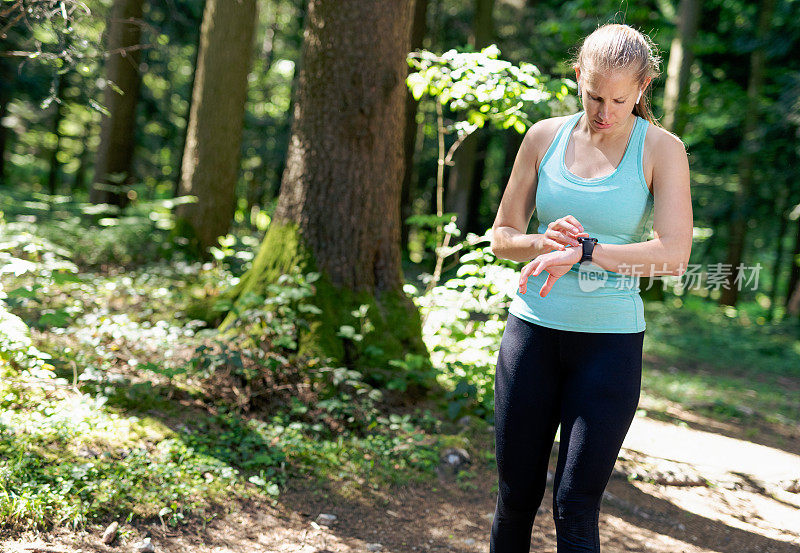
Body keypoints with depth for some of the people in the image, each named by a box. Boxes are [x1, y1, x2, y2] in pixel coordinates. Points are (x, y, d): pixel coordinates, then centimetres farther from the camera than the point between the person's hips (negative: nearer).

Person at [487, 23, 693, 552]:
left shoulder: (661, 149, -4)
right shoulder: (545, 137, 4)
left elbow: (674, 255, -16)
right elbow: (502, 236, 9)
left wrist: (583, 250, -23)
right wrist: (544, 242, -12)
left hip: (610, 341, -3)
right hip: (533, 330, 3)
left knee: (575, 508, -3)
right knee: (516, 497, 9)